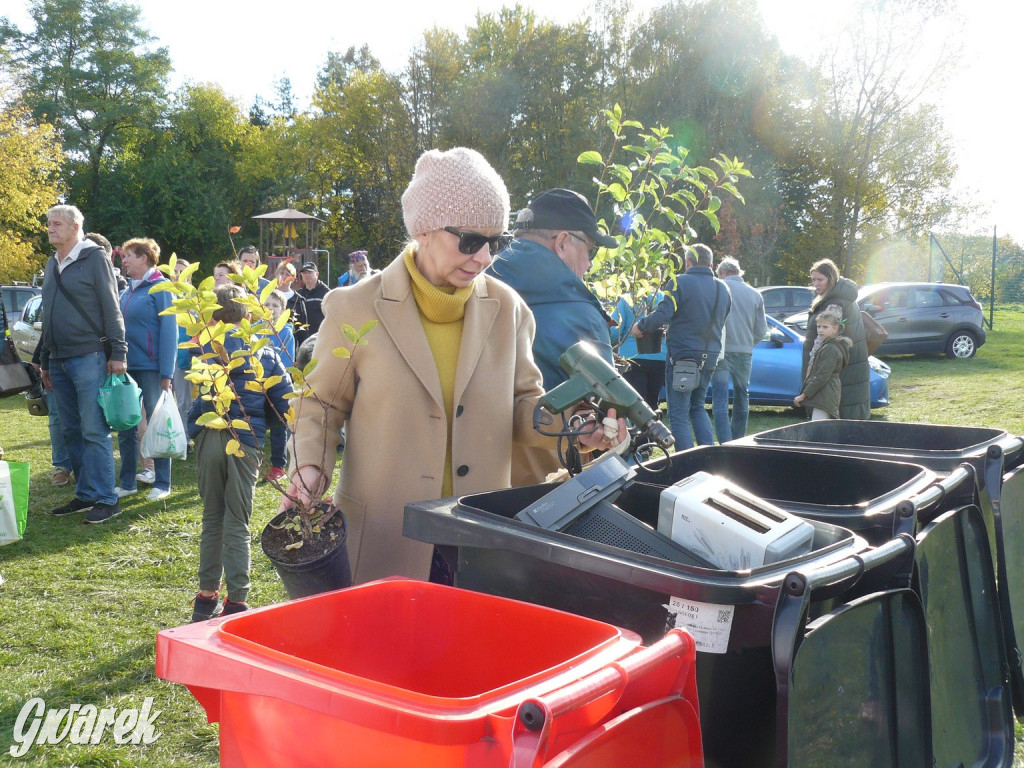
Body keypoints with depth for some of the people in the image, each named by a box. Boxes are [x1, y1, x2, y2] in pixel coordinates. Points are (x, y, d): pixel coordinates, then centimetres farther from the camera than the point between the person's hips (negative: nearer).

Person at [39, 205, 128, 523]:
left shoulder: (94, 258, -5)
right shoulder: (53, 264, 17)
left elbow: (111, 309, -9)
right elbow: (49, 315, 21)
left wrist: (118, 353, -15)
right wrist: (45, 361, 21)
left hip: (88, 358, -8)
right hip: (59, 360, 8)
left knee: (94, 431, -7)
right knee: (71, 431, 10)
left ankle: (105, 499, -2)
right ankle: (85, 494, 18)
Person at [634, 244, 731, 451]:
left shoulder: (681, 282, -11)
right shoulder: (722, 288, 10)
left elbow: (662, 315, -19)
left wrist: (640, 326, -4)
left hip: (682, 356, -7)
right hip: (709, 358, 7)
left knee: (679, 414, 0)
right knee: (698, 407, 22)